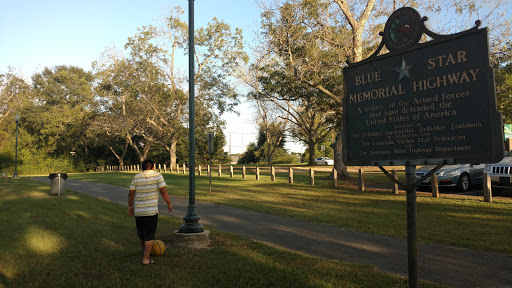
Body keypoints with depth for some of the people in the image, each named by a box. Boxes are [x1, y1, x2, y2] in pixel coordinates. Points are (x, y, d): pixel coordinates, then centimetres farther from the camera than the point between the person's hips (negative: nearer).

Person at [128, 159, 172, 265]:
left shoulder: (136, 177, 5)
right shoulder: (157, 176, -5)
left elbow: (131, 193, 6)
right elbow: (163, 191, -11)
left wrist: (130, 206, 18)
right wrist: (169, 204, 0)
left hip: (138, 211, 4)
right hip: (151, 211, -4)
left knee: (141, 233, 21)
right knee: (149, 235, 1)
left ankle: (145, 250, 44)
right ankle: (146, 259, 0)